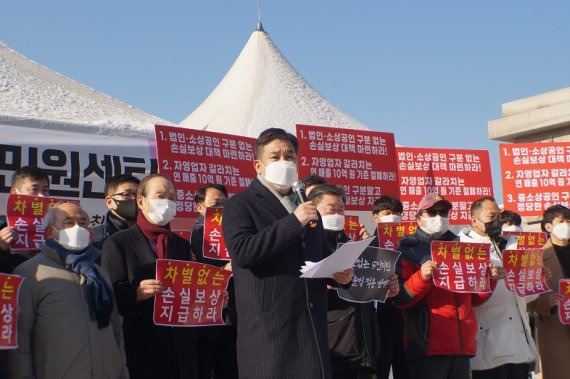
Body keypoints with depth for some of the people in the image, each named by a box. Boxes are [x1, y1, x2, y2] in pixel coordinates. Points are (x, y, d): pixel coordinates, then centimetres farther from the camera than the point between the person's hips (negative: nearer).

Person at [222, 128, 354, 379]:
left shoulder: (307, 207, 21)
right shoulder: (239, 205, 1)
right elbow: (242, 251, -16)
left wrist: (341, 274, 7)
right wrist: (294, 222, -16)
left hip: (312, 327, 6)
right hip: (268, 328, -6)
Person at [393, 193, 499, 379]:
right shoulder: (409, 250, 3)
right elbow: (400, 299, -7)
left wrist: (489, 280, 4)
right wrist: (422, 277, -22)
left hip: (463, 346, 5)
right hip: (428, 347, -5)